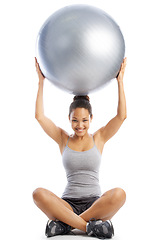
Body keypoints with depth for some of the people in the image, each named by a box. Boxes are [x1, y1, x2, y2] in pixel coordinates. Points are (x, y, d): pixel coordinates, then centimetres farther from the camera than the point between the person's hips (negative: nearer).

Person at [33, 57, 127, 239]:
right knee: (39, 193, -30)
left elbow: (121, 116, -2)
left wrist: (120, 81, 0)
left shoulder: (99, 138, 10)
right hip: (68, 204, 0)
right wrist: (41, 81, 3)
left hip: (95, 203, 0)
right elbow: (39, 116, 1)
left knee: (119, 194, -34)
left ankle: (65, 223, -25)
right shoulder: (63, 139, 11)